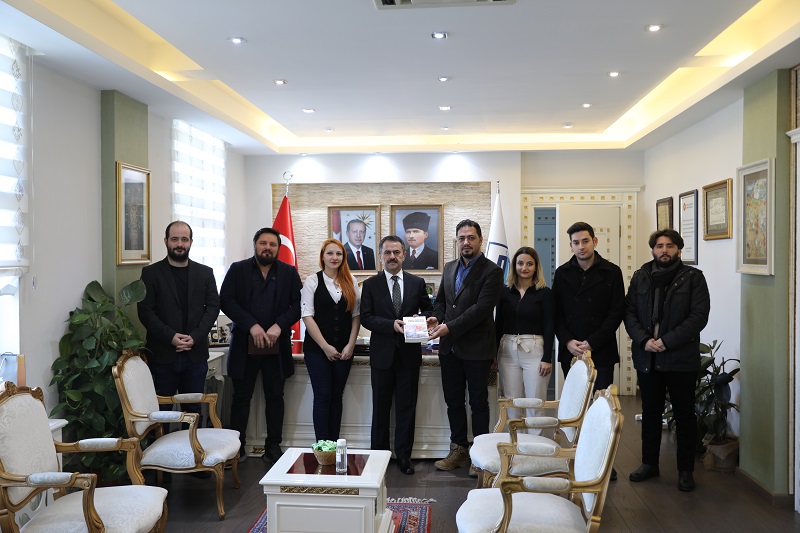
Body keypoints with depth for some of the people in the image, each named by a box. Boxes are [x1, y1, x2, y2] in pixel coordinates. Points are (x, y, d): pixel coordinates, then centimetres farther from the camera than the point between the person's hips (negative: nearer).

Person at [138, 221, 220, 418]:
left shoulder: (205, 273, 9)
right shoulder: (151, 273, 3)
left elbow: (213, 307, 4)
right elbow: (145, 311, -2)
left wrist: (195, 337, -9)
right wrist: (170, 336, -14)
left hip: (195, 354, 2)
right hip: (162, 354, -2)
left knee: (193, 409, 7)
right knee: (161, 409, 3)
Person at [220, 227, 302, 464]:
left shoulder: (289, 273, 7)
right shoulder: (237, 270, 5)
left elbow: (298, 305, 0)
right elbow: (226, 301, -5)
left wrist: (279, 325, -15)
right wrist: (251, 325, -15)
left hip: (276, 345, 1)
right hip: (244, 344, -1)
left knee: (275, 397, 8)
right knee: (241, 397, 7)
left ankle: (273, 446, 18)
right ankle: (237, 446, 17)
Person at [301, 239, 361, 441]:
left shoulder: (351, 282, 7)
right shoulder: (312, 281, 0)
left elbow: (356, 315, 7)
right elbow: (307, 316, -6)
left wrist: (351, 345, -4)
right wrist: (325, 347, -10)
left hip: (344, 350, 3)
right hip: (317, 348, -2)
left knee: (337, 396, 7)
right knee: (323, 396, -3)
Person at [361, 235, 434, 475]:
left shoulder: (417, 283, 6)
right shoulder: (370, 285, 2)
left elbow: (429, 310, 13)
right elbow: (366, 317, -4)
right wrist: (391, 325, -18)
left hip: (409, 353, 1)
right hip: (382, 354, -1)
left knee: (407, 407, 6)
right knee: (381, 407, 9)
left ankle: (404, 456, 18)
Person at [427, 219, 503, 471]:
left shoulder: (492, 271, -10)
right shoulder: (449, 268, 12)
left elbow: (482, 308, -19)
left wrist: (450, 327, -22)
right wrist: (436, 318, -3)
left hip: (476, 347, -6)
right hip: (450, 347, 6)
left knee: (478, 402, 5)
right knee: (453, 401, 13)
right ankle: (459, 449, 26)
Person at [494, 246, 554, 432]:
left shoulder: (545, 293, 0)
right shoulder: (505, 292, 8)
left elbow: (549, 328, -3)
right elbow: (498, 324, 11)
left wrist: (547, 358, -9)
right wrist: (493, 354, 7)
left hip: (535, 350, -3)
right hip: (508, 350, 3)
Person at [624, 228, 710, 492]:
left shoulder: (693, 278, -2)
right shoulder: (640, 277, 7)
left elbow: (699, 316, -10)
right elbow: (629, 312, 3)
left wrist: (667, 341, -17)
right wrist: (644, 340, -13)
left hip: (681, 359, -3)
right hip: (647, 357, 3)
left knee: (684, 415, 7)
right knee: (650, 412, 14)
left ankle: (686, 470, 20)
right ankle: (649, 463, 28)